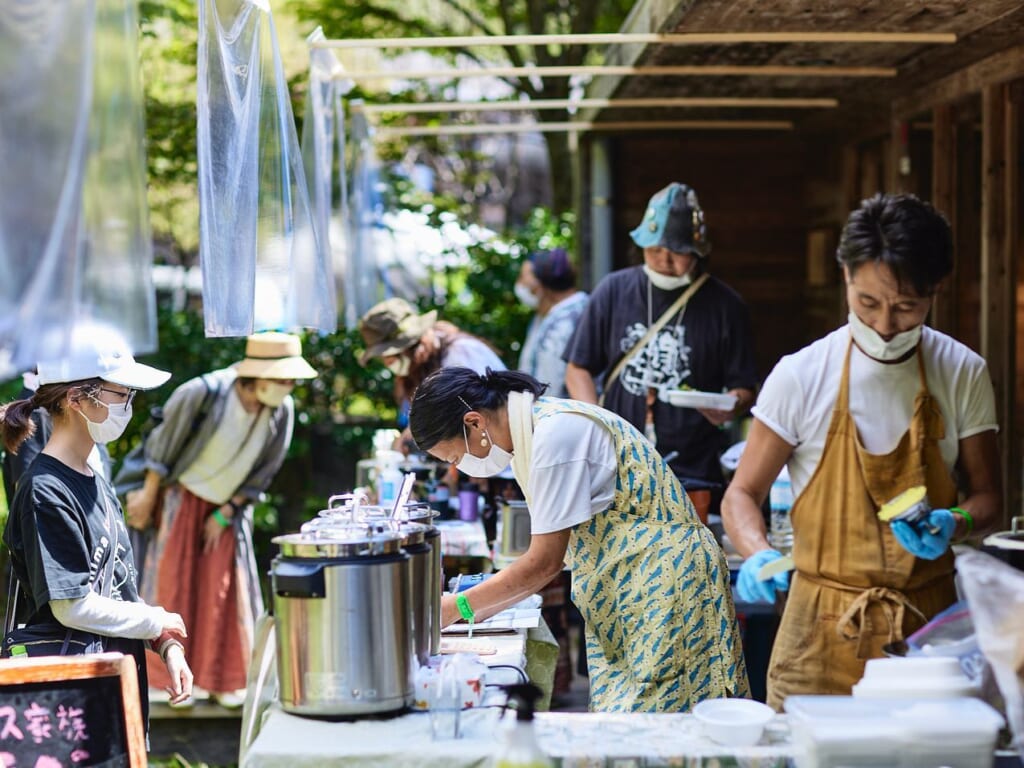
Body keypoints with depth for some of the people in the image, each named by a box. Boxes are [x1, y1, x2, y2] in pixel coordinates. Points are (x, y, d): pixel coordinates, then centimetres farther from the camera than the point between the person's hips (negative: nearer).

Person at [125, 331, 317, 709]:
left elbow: (262, 473, -5)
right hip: (184, 496, -3)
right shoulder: (203, 393, -28)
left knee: (226, 588, 0)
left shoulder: (282, 411, -18)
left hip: (229, 506, 3)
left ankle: (223, 680, 9)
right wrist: (148, 495, -7)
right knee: (176, 582, 0)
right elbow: (163, 444, -13)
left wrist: (226, 514, -4)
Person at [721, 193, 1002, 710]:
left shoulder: (962, 376, 1)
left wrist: (955, 524, -13)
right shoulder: (801, 377, -5)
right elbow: (742, 495, 0)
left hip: (927, 626, 1)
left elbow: (986, 496, 9)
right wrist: (759, 556, -20)